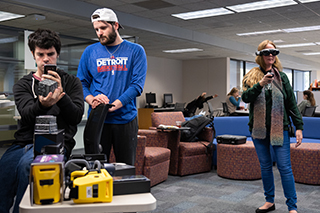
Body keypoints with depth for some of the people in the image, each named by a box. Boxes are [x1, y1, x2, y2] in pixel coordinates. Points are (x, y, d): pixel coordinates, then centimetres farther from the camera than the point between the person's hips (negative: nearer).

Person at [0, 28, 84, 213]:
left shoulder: (71, 82, 14)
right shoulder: (22, 85, 17)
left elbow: (77, 116, 0)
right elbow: (27, 115, -3)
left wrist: (61, 93, -15)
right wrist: (42, 105, -26)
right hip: (24, 141, 2)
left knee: (26, 164, -33)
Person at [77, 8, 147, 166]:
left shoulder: (135, 51, 3)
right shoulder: (90, 51, 10)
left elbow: (138, 84, -6)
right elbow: (82, 83, 8)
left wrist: (115, 104, -17)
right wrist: (91, 100, -13)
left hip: (126, 117, -1)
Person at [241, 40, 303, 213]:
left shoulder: (281, 76, 5)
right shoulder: (252, 76, 4)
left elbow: (291, 103, 5)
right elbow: (245, 97, -10)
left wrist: (299, 126, -1)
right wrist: (260, 84, -25)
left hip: (279, 128, -1)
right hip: (258, 128, 1)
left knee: (285, 167, -3)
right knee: (265, 166, 11)